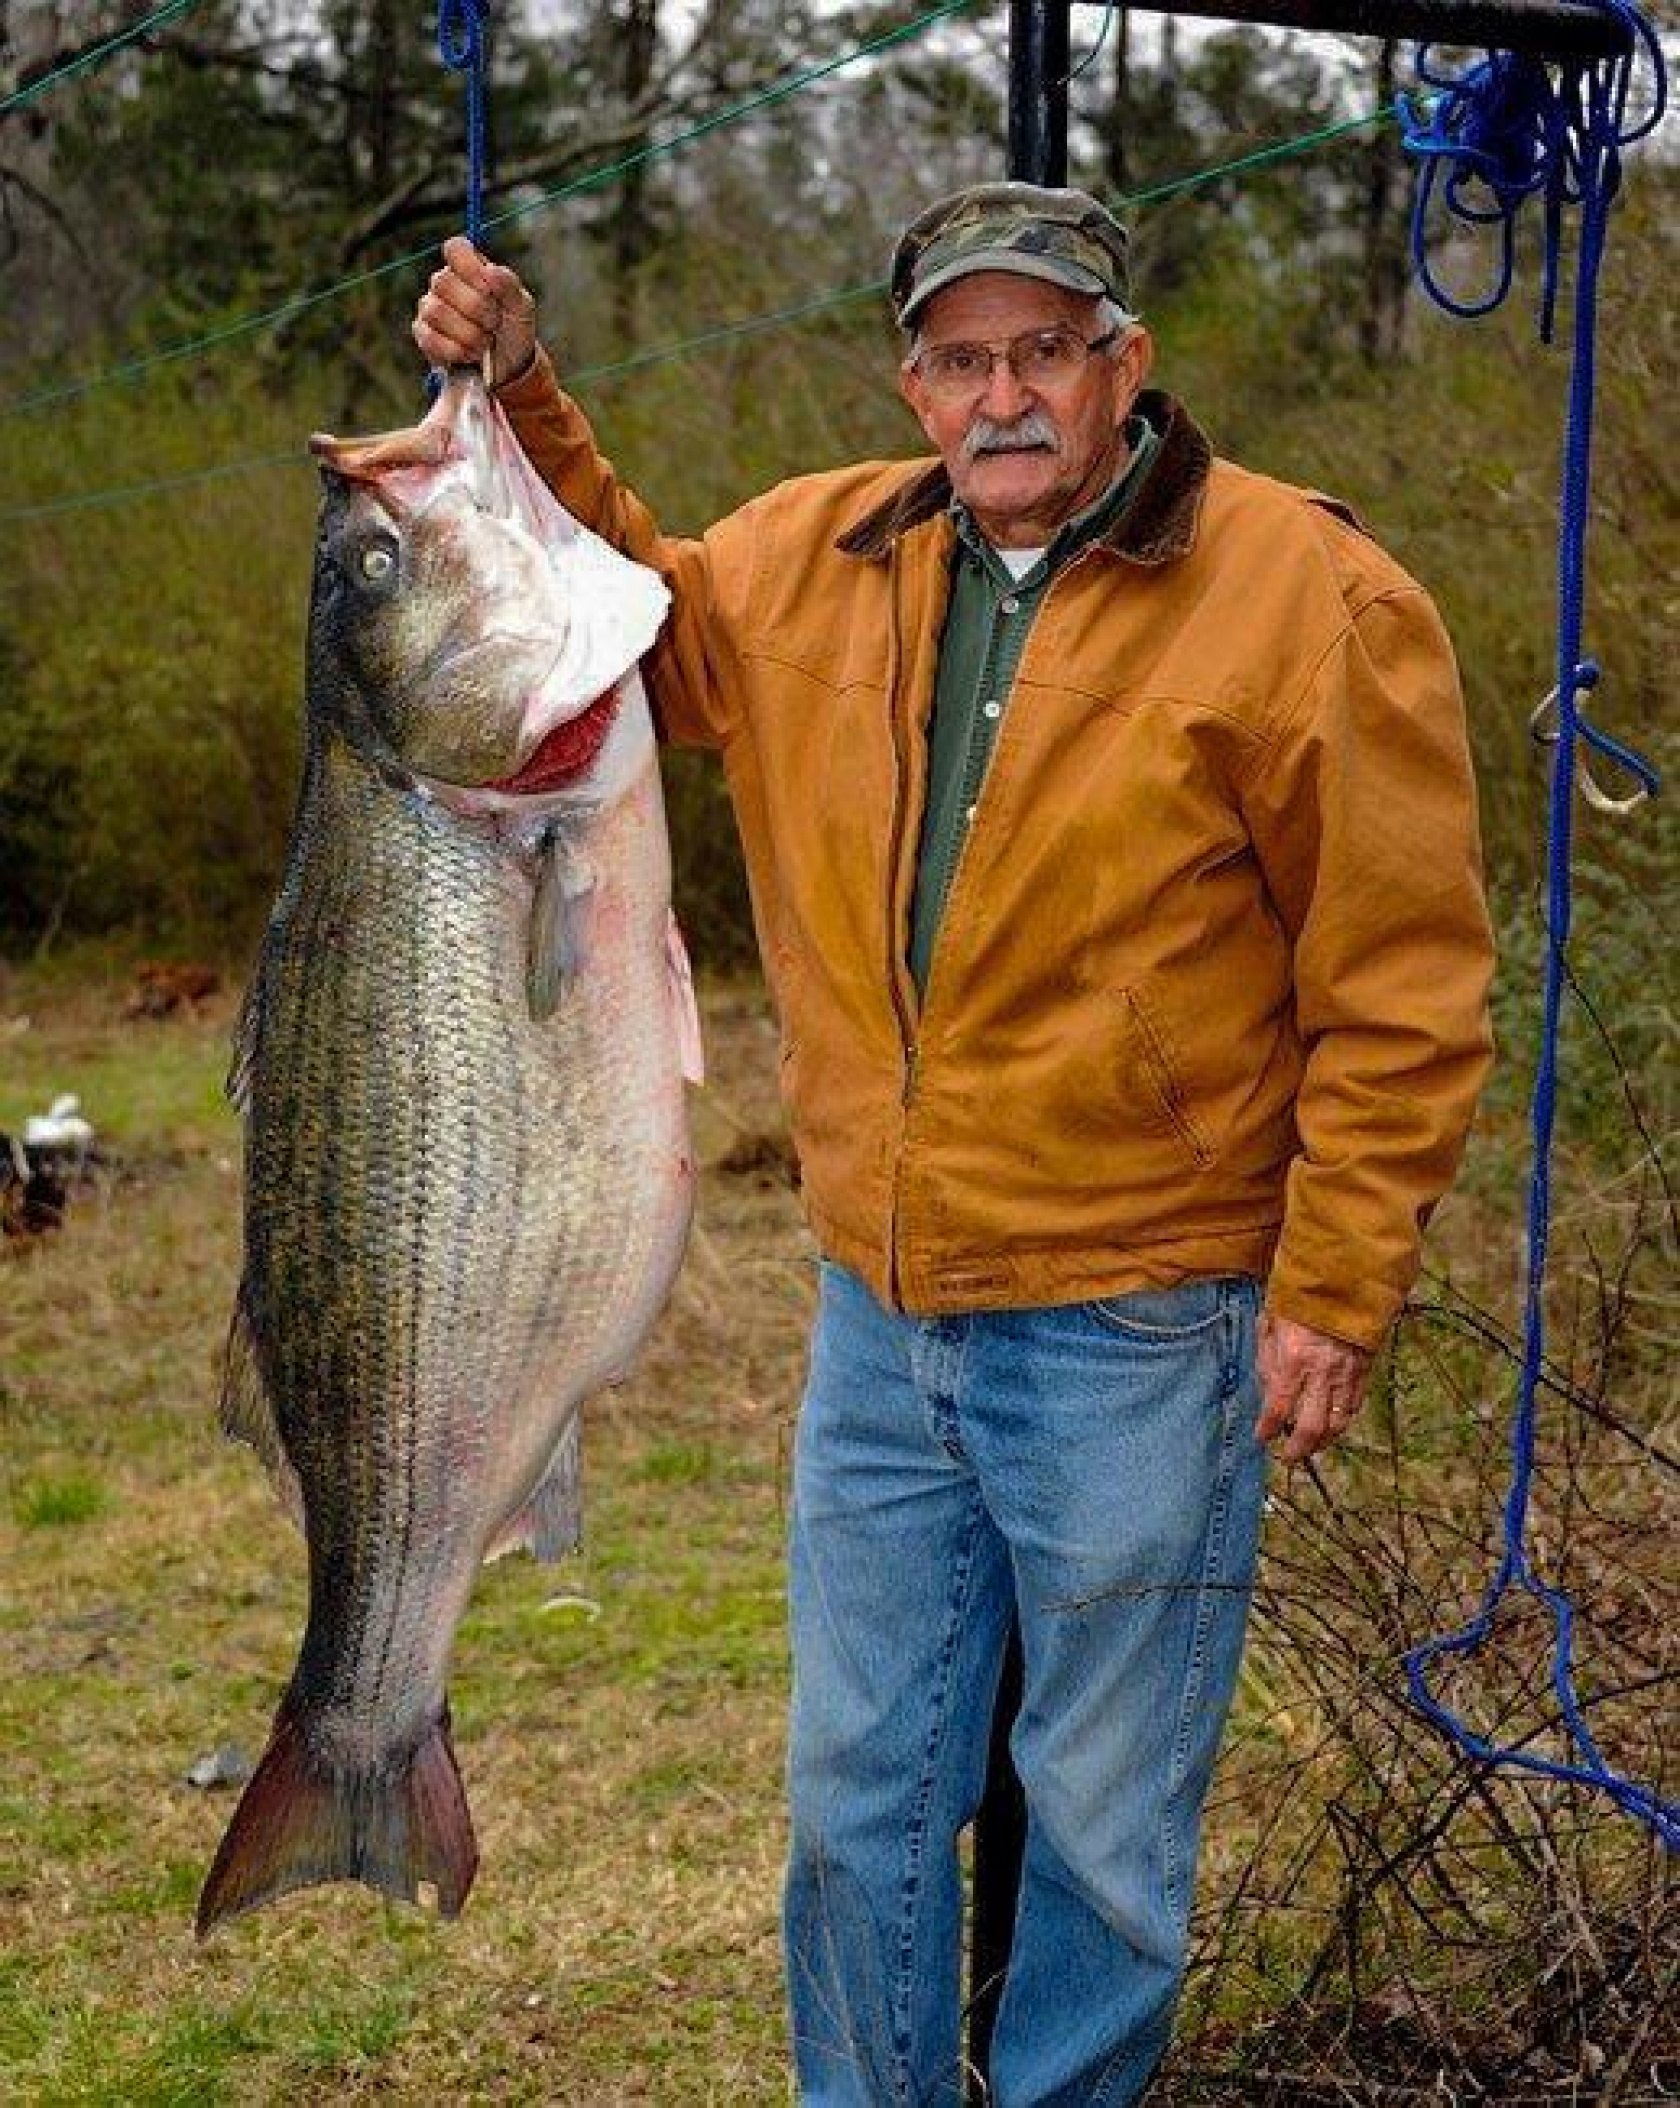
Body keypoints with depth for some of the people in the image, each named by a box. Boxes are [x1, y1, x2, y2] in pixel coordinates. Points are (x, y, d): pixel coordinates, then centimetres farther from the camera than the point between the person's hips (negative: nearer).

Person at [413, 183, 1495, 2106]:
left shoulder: (1306, 598, -12)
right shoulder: (816, 560, 5)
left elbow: (1397, 992, -11)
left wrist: (1334, 1294, -13)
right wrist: (520, 401, 8)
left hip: (1133, 1337, -5)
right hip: (878, 1322, 5)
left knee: (1102, 1833, 10)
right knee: (858, 1800, 16)